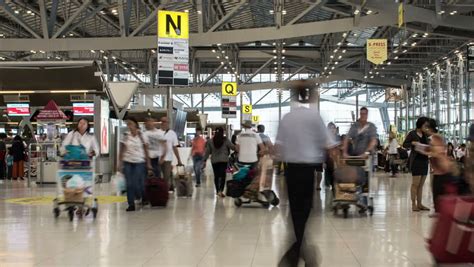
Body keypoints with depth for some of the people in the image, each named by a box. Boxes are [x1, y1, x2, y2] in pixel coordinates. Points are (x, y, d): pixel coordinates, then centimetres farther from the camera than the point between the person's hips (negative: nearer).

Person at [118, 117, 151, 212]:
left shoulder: (142, 136, 1)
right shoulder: (125, 137, 5)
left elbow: (146, 150, 3)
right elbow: (121, 151, 5)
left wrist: (148, 163, 0)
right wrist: (120, 163, -1)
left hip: (139, 162, -2)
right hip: (127, 162, 2)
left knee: (137, 183, -9)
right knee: (129, 184, -2)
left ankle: (144, 199, 19)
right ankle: (131, 204, 5)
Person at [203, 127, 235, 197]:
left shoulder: (210, 141, 3)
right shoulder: (226, 140, -6)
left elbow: (207, 152, 6)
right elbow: (233, 147, -3)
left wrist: (204, 160, 12)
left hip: (214, 161, 3)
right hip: (224, 160, -3)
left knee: (216, 176, 13)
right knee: (223, 175, -3)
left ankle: (217, 191, 22)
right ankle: (221, 190, -17)